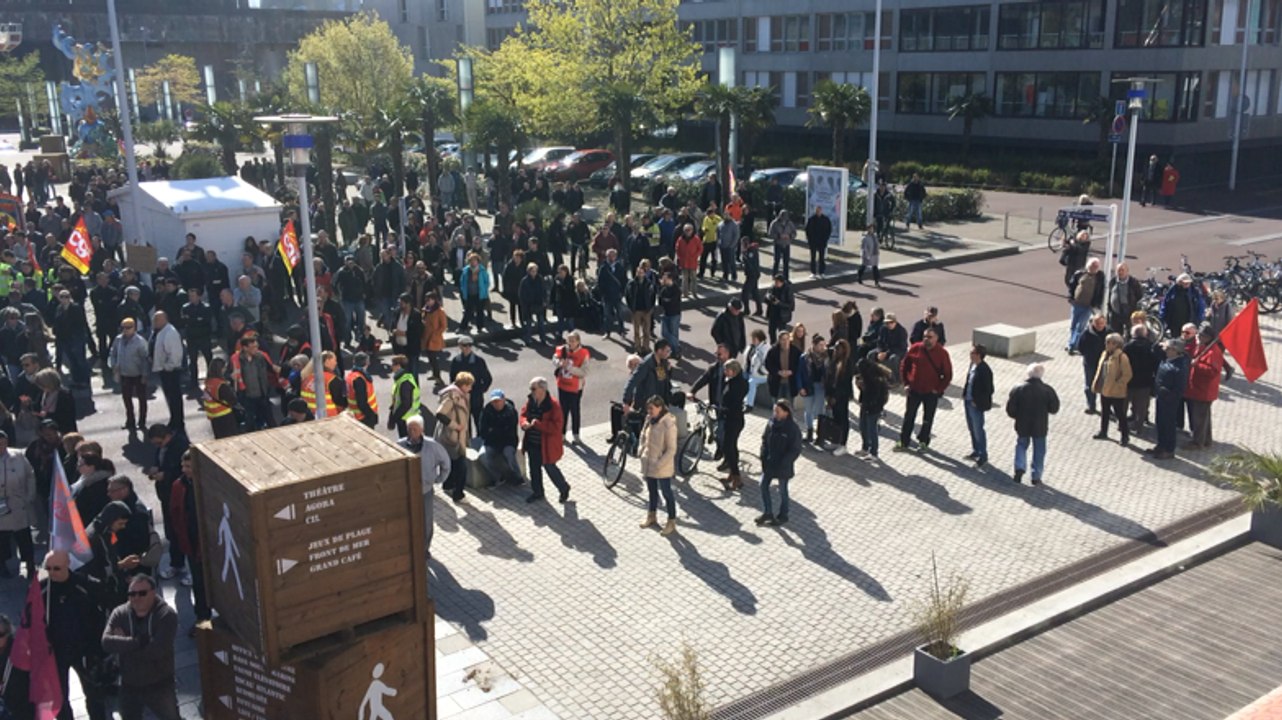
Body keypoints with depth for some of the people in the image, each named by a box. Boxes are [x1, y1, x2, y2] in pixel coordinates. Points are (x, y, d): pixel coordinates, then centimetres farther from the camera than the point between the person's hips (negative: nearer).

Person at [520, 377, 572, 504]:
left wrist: (538, 424, -30)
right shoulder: (530, 402, -1)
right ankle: (537, 492, 35)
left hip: (546, 445, -6)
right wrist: (524, 423, -13)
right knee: (534, 468, 16)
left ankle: (564, 489, 30)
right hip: (532, 443, 6)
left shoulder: (553, 405, -21)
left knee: (550, 468, 6)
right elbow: (523, 414, 11)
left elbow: (557, 426, -24)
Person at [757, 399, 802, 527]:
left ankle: (782, 516, 27)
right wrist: (764, 457, -2)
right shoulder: (771, 424, -4)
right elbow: (764, 440, 8)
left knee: (782, 490, 10)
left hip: (783, 466, -6)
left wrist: (783, 463, -19)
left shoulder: (793, 429, -21)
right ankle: (767, 512, 26)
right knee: (763, 485, 10)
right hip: (768, 463, 6)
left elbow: (795, 450, -17)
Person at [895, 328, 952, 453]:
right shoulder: (915, 348, -5)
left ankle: (923, 442, 25)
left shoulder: (942, 353, -10)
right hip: (914, 390, 2)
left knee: (928, 419, 11)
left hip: (931, 392, -2)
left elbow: (948, 374, -4)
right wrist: (906, 383, 1)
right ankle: (903, 442, 18)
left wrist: (939, 389, -9)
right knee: (909, 416, 9)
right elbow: (904, 365, 6)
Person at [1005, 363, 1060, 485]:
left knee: (1021, 446, 21)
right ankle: (1036, 476, 16)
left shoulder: (1018, 389, -9)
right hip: (1040, 427, -1)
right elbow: (1054, 408, -4)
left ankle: (1019, 468, 1)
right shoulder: (1047, 390, -11)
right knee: (1039, 451, 13)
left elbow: (1010, 409, -7)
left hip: (1022, 426, 1)